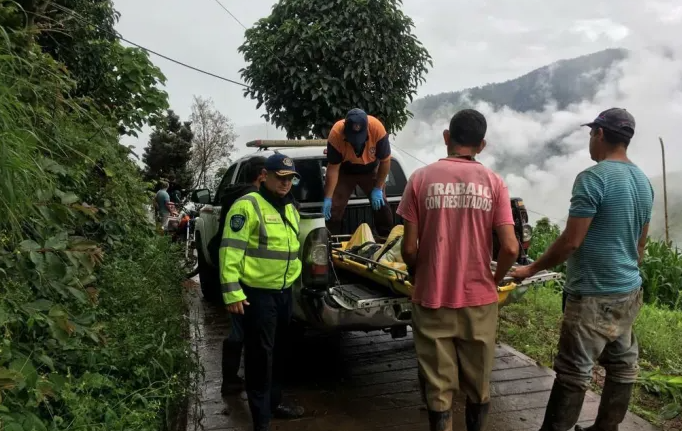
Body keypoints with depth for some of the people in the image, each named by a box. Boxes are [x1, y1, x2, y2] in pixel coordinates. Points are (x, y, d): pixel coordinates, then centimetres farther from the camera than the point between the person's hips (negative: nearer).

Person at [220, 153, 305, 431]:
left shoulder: (290, 209, 14)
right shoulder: (247, 206, -14)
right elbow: (230, 251, -19)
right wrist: (232, 292, -23)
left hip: (285, 292, 8)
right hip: (257, 293, -8)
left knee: (278, 352, 20)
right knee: (260, 356, -1)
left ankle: (273, 402, 37)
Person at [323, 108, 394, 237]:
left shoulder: (377, 129, -34)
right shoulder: (336, 134, -34)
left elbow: (385, 161, -20)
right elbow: (333, 169, -25)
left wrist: (378, 188, -18)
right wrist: (328, 198, -26)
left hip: (370, 170, 1)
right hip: (344, 171, 0)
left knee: (381, 204, -4)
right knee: (334, 207, -6)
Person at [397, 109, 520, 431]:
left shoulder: (421, 179, -5)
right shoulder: (493, 182, -3)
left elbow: (409, 248, -7)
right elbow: (510, 248, -9)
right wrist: (494, 280, 10)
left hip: (432, 300, -1)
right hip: (479, 300, 1)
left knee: (438, 390, 11)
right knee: (478, 387, 19)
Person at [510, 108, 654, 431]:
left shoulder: (593, 178, -17)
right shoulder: (644, 182, 9)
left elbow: (571, 241, -19)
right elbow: (640, 244, 17)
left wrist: (532, 269, -7)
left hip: (594, 294, -9)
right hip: (629, 291, 9)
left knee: (574, 373, -3)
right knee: (622, 366, 15)